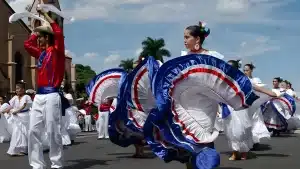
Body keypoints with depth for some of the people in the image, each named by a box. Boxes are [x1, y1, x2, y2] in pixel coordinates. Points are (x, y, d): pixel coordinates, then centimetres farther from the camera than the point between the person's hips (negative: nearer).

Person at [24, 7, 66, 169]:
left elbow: (58, 32, -18)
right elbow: (27, 44, 32)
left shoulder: (57, 50, -3)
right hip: (39, 96, 8)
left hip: (51, 95, -8)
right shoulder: (41, 53, 18)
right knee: (33, 130, 3)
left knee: (53, 131, -6)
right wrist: (37, 30, 24)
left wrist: (44, 14, -9)